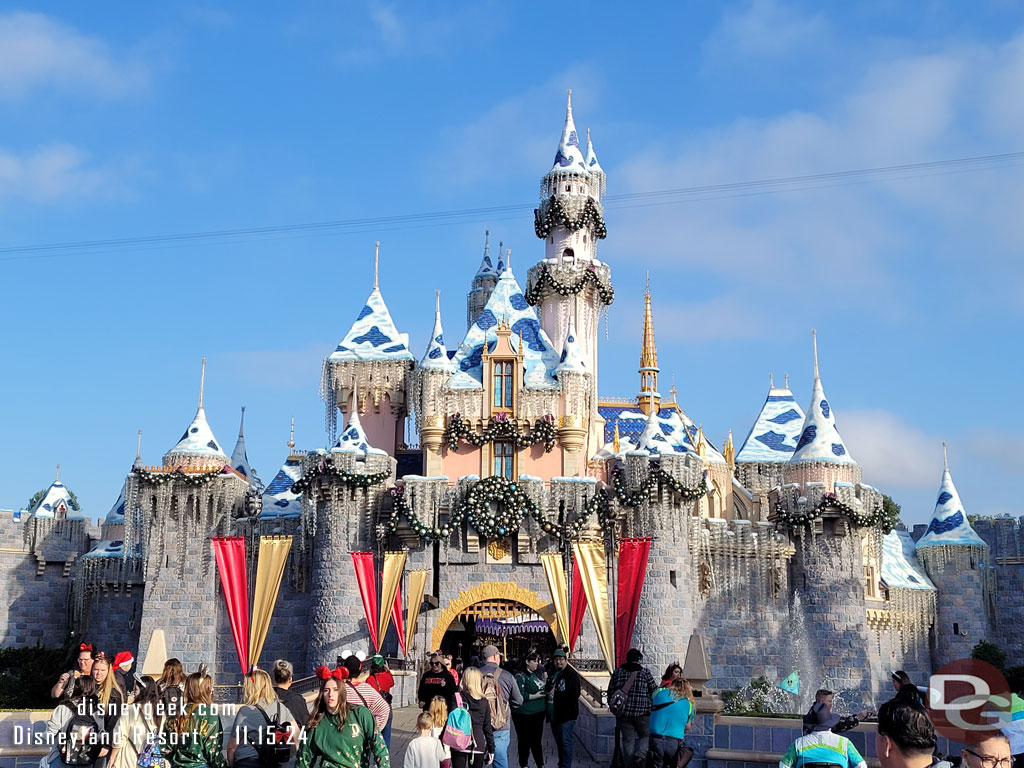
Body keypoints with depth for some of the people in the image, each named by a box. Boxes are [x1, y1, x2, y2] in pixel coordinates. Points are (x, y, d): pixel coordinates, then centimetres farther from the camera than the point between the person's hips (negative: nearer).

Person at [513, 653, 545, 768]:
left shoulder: (536, 675, 14)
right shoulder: (520, 676, -11)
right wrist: (535, 696, -18)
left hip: (538, 713, 7)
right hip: (524, 715, -7)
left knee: (536, 741, 11)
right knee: (524, 741, 2)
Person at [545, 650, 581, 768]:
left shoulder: (572, 675, -10)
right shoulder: (552, 674, 16)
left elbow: (574, 695, -16)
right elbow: (547, 690, 27)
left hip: (566, 716, -8)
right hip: (554, 716, 8)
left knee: (565, 742, -9)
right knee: (559, 743, 16)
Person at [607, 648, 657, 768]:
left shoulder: (618, 672, 5)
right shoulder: (644, 672, -4)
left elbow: (610, 691, 9)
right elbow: (654, 691, -1)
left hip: (623, 712, 3)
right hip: (642, 712, -3)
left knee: (627, 739, 9)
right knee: (646, 735, 11)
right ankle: (639, 755, -12)